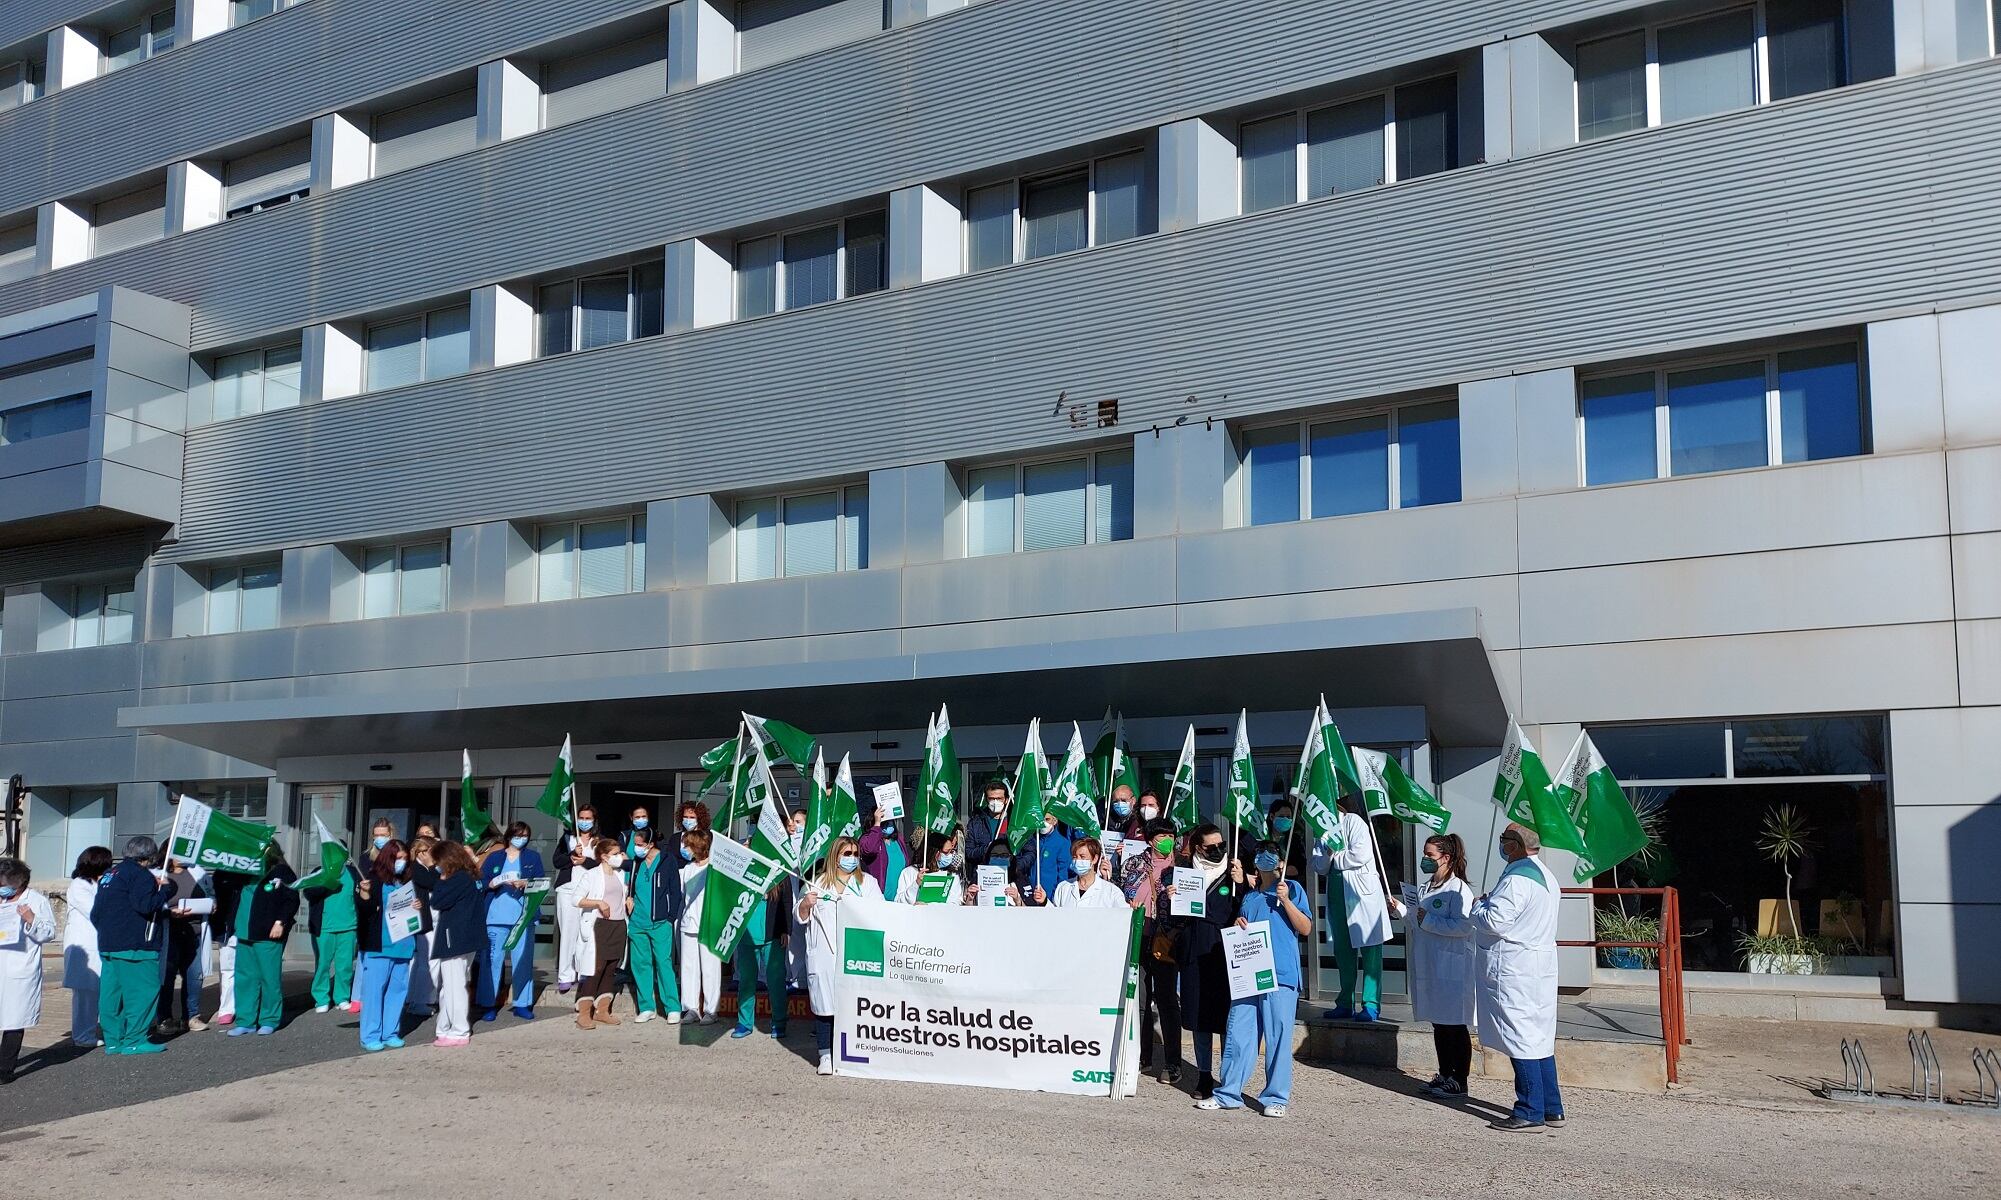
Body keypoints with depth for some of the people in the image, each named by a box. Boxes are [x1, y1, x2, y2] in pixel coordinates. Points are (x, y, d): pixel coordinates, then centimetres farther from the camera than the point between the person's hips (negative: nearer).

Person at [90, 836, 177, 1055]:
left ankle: (112, 1040, 15)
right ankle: (134, 1041, -5)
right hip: (134, 946, -10)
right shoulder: (140, 874, -10)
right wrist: (166, 890, -10)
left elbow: (96, 913, 21)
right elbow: (145, 905, -22)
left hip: (107, 944, 10)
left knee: (111, 993, 11)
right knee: (142, 991, -5)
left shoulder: (109, 875, 18)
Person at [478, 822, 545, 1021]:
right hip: (496, 915, -1)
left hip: (524, 916, 1)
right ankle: (488, 1004, 4)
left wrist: (525, 884, -15)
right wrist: (492, 883, -16)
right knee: (492, 959, -1)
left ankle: (522, 1004, 10)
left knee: (523, 960, 3)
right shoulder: (494, 858, 10)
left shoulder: (533, 857, 11)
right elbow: (480, 882, 3)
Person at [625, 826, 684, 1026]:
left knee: (664, 963, -7)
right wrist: (630, 915, 11)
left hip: (660, 923, -5)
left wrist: (670, 917, -7)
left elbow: (675, 892, -2)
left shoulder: (667, 861, -3)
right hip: (637, 922, 5)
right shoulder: (636, 863, 10)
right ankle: (646, 1007, 14)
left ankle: (673, 1008, -3)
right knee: (640, 964, 6)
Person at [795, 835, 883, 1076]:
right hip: (823, 954, 0)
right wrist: (806, 904, -6)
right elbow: (801, 917, 14)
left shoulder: (867, 882, 13)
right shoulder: (817, 883, 13)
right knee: (824, 1004, -1)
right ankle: (826, 1055, 7)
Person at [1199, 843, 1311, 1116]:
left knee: (1278, 1037, -3)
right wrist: (1237, 925, 6)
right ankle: (1228, 1093, 11)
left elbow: (1306, 928, -1)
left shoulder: (1292, 889, 7)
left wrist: (1285, 901, -11)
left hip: (1280, 975, -5)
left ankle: (1276, 1097, 5)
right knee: (1237, 1034, 4)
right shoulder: (1249, 897, 22)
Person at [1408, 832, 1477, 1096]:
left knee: (1455, 1026, -1)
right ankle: (1444, 1076, 26)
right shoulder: (1424, 888, 14)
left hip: (1452, 970, -8)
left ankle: (1459, 1082, 7)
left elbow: (1463, 926, -24)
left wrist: (1428, 920, -19)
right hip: (1428, 968, 8)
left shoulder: (1458, 889, -12)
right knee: (1438, 1025, 16)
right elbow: (1414, 924, 23)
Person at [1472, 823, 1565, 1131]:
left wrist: (1477, 906, -2)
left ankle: (1530, 1113, 0)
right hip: (1541, 966, 10)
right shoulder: (1545, 875, 15)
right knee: (1540, 1039, 13)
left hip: (1514, 971, -10)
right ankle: (1552, 1109, 18)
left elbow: (1494, 922, -21)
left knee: (1520, 1039, -4)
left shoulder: (1516, 879, -18)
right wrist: (1489, 903, 14)